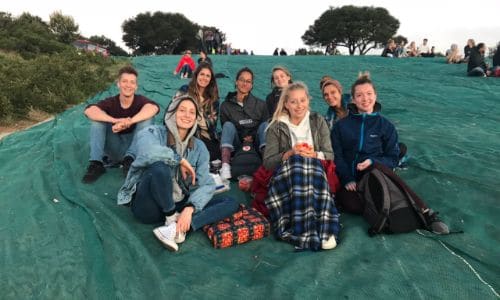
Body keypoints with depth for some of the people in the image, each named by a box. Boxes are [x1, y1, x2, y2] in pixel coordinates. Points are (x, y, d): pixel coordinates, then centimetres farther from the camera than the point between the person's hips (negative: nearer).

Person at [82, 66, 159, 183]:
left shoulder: (140, 100, -7)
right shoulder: (111, 102, -4)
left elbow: (153, 107, -33)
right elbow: (89, 110, -25)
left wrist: (128, 122, -44)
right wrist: (116, 120, -41)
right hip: (114, 149, 2)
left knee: (146, 118, -22)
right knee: (97, 117, -16)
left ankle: (130, 159, -25)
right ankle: (96, 163, -22)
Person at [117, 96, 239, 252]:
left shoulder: (199, 147, 4)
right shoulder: (154, 132, -8)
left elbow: (206, 184, -7)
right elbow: (146, 151, -34)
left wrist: (190, 208, -25)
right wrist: (180, 160, -22)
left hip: (178, 205, 5)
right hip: (149, 206, -4)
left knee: (231, 203, -11)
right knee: (160, 166, -33)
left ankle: (178, 228, -28)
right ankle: (172, 219, -14)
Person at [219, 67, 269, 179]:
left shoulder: (260, 104, 9)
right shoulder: (226, 105, 8)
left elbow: (266, 127, 5)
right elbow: (225, 128, 6)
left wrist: (253, 137, -13)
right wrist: (243, 139, -10)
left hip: (256, 143, 1)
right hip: (236, 144, 0)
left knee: (265, 124, -24)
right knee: (228, 125, -25)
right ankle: (225, 166, -47)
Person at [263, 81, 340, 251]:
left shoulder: (318, 122, 15)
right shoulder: (276, 127, 9)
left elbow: (330, 155, 9)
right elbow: (267, 162, 2)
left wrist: (314, 155, -12)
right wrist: (289, 154, -12)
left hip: (316, 171, 1)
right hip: (285, 176, -1)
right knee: (296, 162, -35)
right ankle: (322, 232, -41)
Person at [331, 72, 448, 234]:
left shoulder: (385, 125, 8)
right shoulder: (341, 125, 6)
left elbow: (393, 159, 5)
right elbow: (337, 156, 1)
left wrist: (373, 162, -16)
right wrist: (347, 179, -15)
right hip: (349, 179, 0)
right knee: (352, 205, -34)